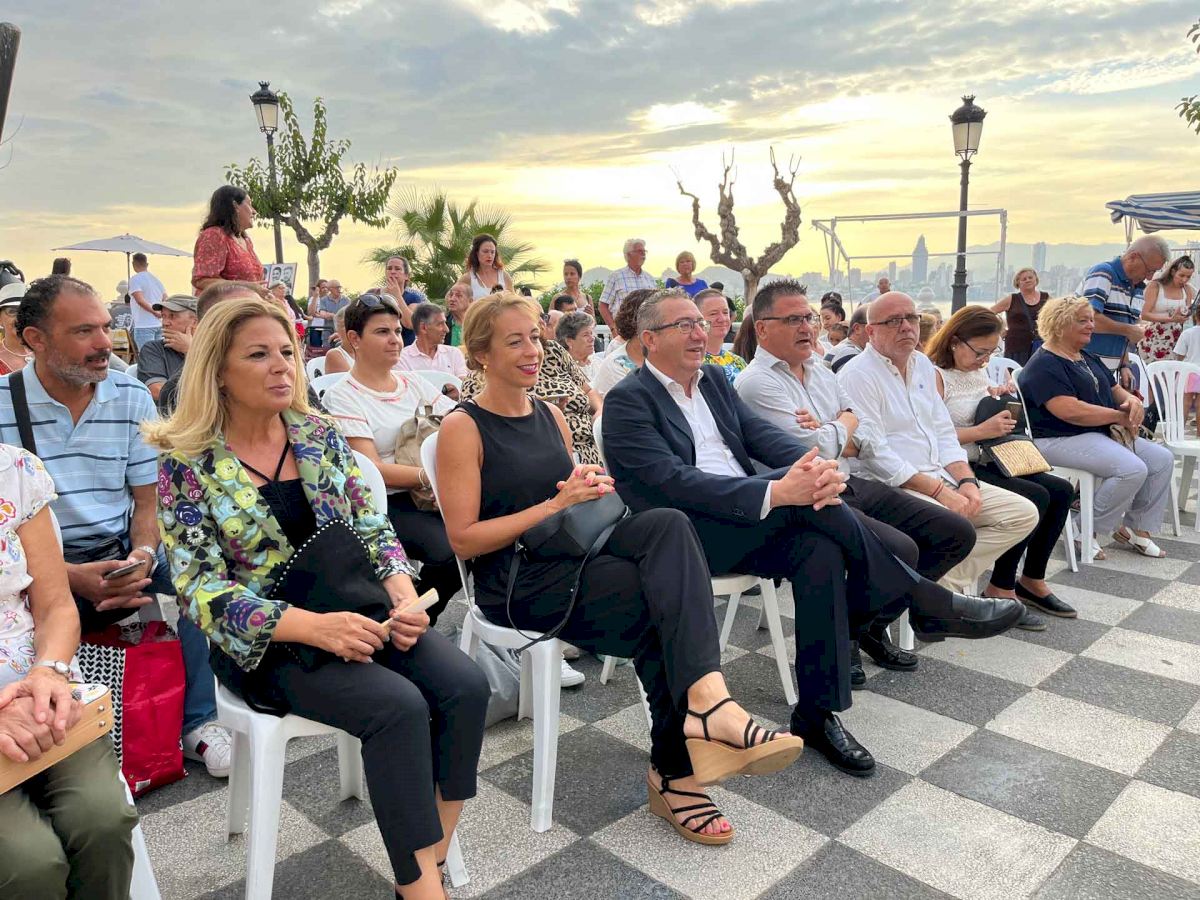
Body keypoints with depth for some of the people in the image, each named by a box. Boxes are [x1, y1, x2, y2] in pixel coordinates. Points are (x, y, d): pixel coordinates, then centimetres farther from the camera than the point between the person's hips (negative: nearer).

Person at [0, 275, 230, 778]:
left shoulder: (132, 398, 4)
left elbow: (148, 501, 5)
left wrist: (142, 556, -16)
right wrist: (71, 577, -21)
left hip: (123, 560, 3)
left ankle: (197, 722, -8)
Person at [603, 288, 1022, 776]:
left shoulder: (714, 379, 17)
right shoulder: (627, 401, -6)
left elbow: (761, 433, 3)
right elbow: (672, 482, -20)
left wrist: (818, 467, -20)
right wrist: (778, 492, -29)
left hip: (747, 524, 6)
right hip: (686, 534, -6)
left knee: (820, 551, -24)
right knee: (800, 493, -27)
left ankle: (817, 714, -13)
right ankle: (925, 602, -13)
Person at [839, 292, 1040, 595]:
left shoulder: (923, 364, 17)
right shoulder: (857, 376, -11)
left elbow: (944, 433, 16)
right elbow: (876, 455, -18)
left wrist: (967, 481, -1)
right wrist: (939, 492, -19)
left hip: (941, 477, 9)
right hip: (893, 487, -9)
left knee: (1024, 514, 0)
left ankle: (951, 577, -3)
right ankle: (955, 590, -6)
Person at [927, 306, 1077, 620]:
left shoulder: (978, 371, 15)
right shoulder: (934, 374, -12)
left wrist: (1000, 398, 8)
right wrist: (983, 431, -23)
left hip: (984, 463, 9)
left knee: (1061, 491, 0)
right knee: (1036, 497, -22)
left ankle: (1032, 580, 11)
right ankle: (1000, 588, -9)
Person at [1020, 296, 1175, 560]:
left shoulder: (1089, 358, 19)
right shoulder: (1044, 365, -13)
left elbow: (1116, 391, 23)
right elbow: (1071, 411, -24)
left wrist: (1133, 401, -3)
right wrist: (1119, 416, -15)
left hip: (1103, 434, 10)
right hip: (1061, 439, -10)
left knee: (1162, 459, 1)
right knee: (1133, 470, -26)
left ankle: (1136, 529, 9)